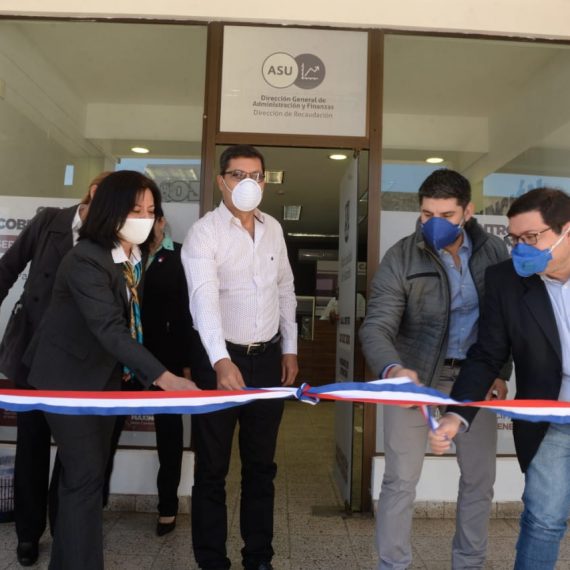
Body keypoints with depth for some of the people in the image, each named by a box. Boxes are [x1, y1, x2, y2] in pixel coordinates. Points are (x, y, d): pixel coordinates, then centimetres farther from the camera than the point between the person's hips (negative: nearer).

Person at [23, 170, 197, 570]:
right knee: (86, 477, -4)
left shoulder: (134, 256, -1)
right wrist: (163, 378, -45)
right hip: (69, 378, -8)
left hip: (106, 377, 8)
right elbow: (110, 329, -37)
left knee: (87, 474, 16)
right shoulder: (85, 260, -27)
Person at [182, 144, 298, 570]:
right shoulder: (204, 232, -12)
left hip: (268, 358, 5)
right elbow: (204, 298, -27)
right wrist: (221, 361, -41)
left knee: (261, 464, 15)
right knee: (212, 468, 8)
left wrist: (289, 348, 10)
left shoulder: (273, 228, 6)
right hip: (219, 360, -5)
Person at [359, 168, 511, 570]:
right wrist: (392, 368, -40)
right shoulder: (401, 258, -14)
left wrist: (501, 371, -1)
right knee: (401, 479, 0)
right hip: (416, 373, -3)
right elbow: (377, 326, -21)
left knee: (480, 477, 13)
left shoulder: (495, 252, -2)